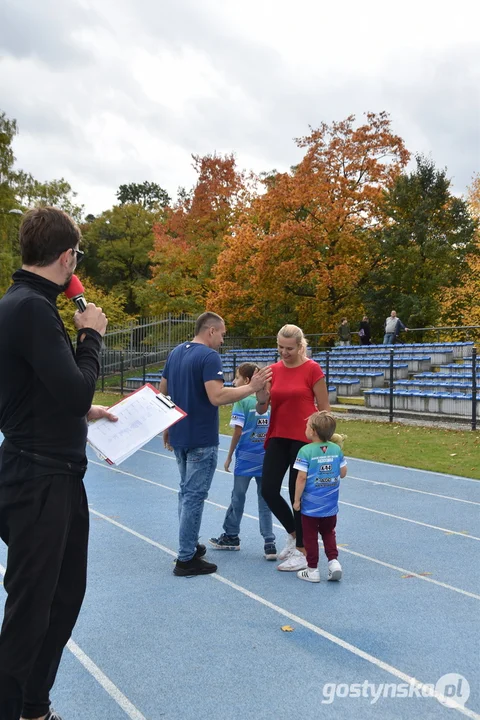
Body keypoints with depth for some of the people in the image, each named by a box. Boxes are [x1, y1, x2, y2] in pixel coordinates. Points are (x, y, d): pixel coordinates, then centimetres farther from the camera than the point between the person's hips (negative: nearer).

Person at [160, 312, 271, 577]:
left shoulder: (176, 353, 10)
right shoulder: (209, 356, -16)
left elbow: (162, 393, 15)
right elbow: (217, 397, -26)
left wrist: (166, 429, 22)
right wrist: (252, 387, -19)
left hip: (179, 436, 9)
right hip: (201, 439, -8)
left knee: (186, 491, 20)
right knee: (195, 496, -3)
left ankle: (189, 545, 29)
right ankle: (186, 559, 1)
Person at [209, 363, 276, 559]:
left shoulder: (242, 401, -10)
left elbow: (238, 431, -12)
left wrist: (229, 456, -3)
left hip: (245, 459, -4)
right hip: (265, 460, 4)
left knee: (238, 498, 12)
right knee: (265, 501, 8)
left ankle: (231, 536, 26)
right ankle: (269, 543, 4)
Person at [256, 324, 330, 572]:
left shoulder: (312, 369, -8)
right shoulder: (273, 370, 5)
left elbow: (324, 408, -5)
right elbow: (262, 409, 5)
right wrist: (261, 398, -17)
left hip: (303, 438, -5)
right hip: (278, 437, 5)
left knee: (298, 493, 1)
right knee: (268, 489, 3)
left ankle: (301, 552, 14)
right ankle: (293, 534, 28)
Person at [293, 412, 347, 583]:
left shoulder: (306, 451, -16)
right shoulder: (337, 449, -3)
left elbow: (302, 477, -17)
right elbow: (343, 473, 4)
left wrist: (296, 500, -8)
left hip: (310, 505, -4)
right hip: (330, 505, 4)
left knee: (310, 537, 8)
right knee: (328, 533, 21)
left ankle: (312, 570, 15)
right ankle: (333, 561, 8)